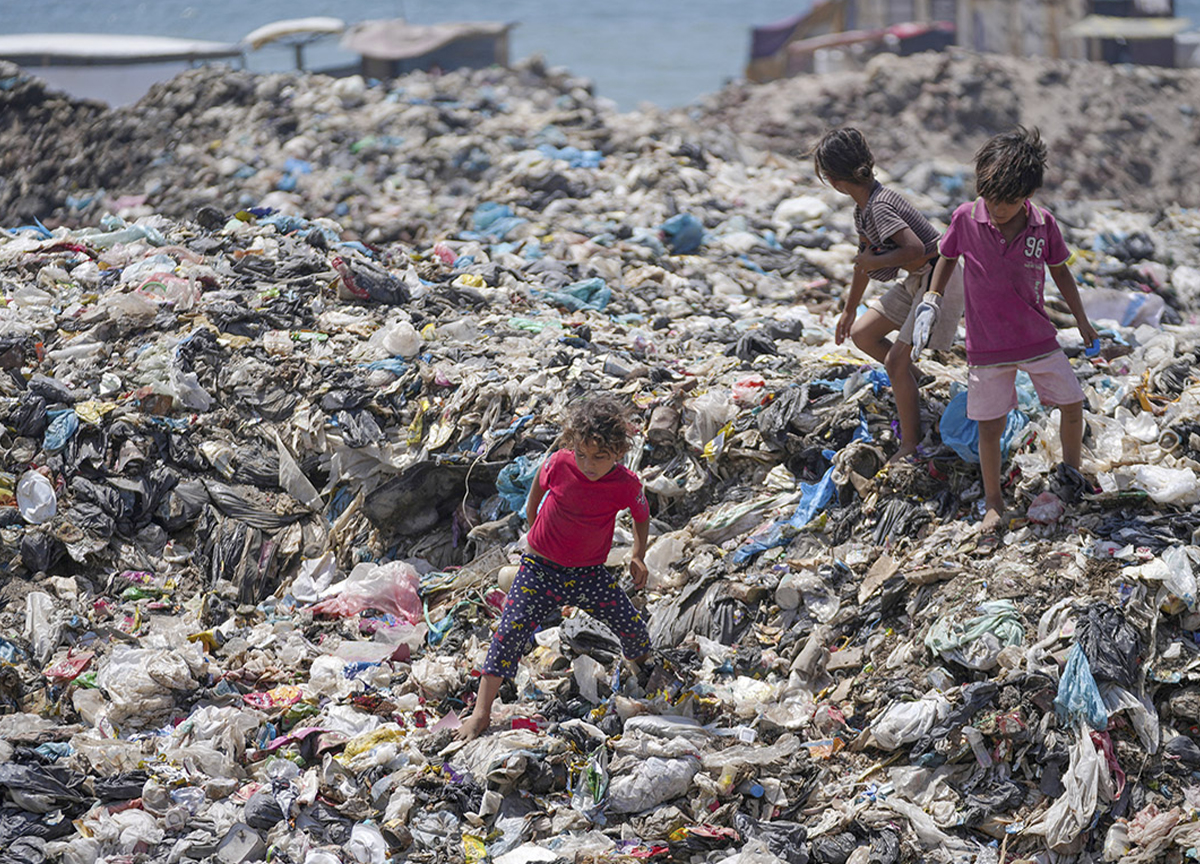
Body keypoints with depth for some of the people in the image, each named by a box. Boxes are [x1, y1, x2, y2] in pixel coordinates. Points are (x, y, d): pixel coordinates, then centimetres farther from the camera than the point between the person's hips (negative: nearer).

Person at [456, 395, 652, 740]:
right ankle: (481, 711, -10)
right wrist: (531, 516, 16)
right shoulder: (560, 464, -18)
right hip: (541, 568, -1)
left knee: (633, 628, -2)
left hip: (590, 574, 1)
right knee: (510, 631, -15)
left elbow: (642, 515, 6)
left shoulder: (626, 485, -16)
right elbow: (540, 480, 8)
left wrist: (638, 555, -5)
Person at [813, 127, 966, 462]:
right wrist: (849, 309, 29)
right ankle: (913, 380, 34)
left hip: (938, 279, -10)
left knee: (896, 359, -12)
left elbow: (915, 250, -35)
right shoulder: (863, 208, 6)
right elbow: (865, 260, 19)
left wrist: (875, 262, -20)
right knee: (861, 334, 13)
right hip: (916, 281, 10)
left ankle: (911, 446, -6)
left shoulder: (879, 208, -25)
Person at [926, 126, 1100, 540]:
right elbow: (946, 257, 7)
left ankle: (1071, 472, 34)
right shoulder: (966, 218, -13)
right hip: (987, 346, -2)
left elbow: (1060, 271, 7)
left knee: (1073, 404, 7)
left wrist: (1082, 321, 15)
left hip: (1038, 339, 2)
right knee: (990, 426, 2)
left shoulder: (1043, 224, -9)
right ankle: (994, 502, 20)